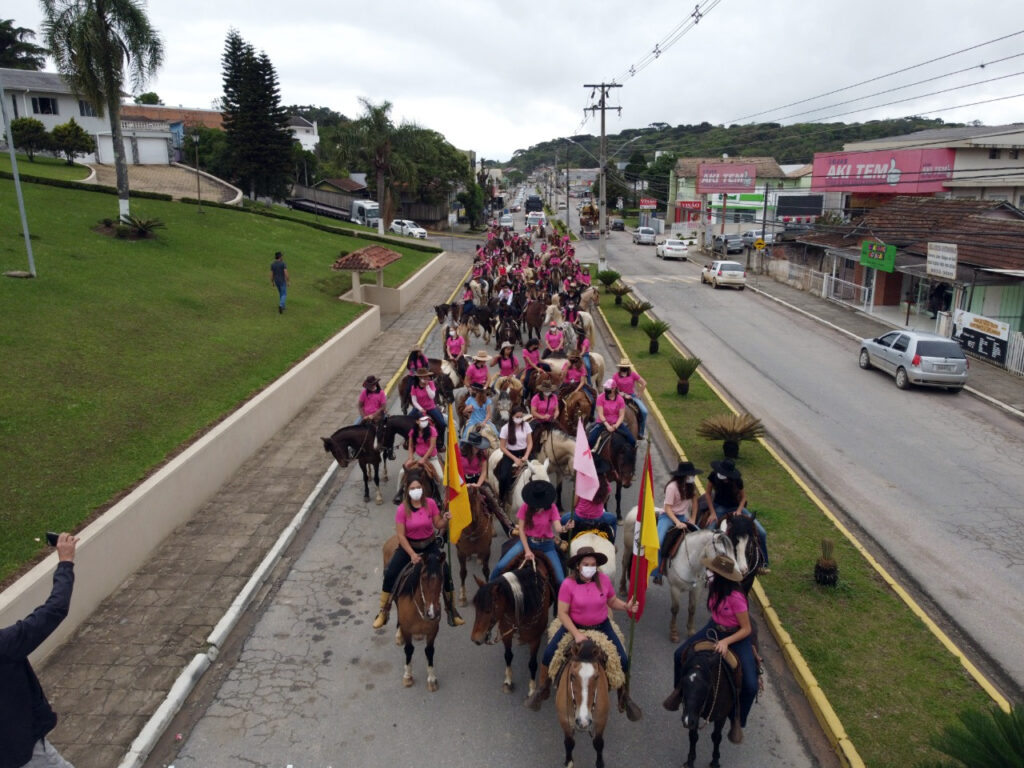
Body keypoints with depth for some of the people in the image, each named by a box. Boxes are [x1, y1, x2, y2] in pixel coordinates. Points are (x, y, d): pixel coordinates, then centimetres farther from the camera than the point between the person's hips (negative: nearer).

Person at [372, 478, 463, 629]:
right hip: (408, 545, -1)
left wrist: (445, 520, -25)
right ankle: (383, 612, 9)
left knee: (446, 573, -12)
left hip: (430, 545, 1)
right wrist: (412, 554, -21)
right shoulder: (402, 509, -17)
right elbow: (400, 535, -14)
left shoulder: (430, 503, -13)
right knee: (390, 575, -12)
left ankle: (451, 609, 10)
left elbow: (439, 525, -3)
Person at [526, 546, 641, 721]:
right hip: (574, 626, -1)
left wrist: (626, 606, -17)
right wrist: (576, 634, -26)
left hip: (602, 626, 1)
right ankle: (542, 689, 18)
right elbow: (562, 613, -16)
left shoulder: (604, 579, -13)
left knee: (623, 660, -7)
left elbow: (613, 602, 3)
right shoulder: (568, 584, -20)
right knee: (549, 653, -12)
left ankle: (625, 697, 23)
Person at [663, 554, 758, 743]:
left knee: (750, 685, -16)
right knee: (680, 654, -3)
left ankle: (737, 722, 10)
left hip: (736, 636, -6)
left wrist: (726, 642, -33)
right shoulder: (713, 584, -12)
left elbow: (746, 629, -24)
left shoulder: (735, 597, -31)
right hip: (714, 628, 6)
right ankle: (679, 691, 24)